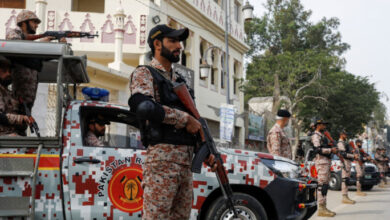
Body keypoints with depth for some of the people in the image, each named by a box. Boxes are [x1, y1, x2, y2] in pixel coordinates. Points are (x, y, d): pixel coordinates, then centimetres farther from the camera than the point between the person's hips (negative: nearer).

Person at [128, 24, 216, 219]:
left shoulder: (179, 80, 25)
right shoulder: (144, 74, 3)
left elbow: (195, 123, 28)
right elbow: (142, 106, -19)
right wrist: (185, 119, -13)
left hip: (185, 162, 8)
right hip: (163, 159, -8)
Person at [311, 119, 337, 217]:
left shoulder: (322, 136, 24)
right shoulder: (316, 136, -8)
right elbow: (318, 149, -20)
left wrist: (333, 149, 12)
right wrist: (331, 150, -15)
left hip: (326, 161, 10)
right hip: (321, 162, -10)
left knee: (325, 185, 10)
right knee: (322, 184, -12)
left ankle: (323, 208, 14)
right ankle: (321, 209, -13)